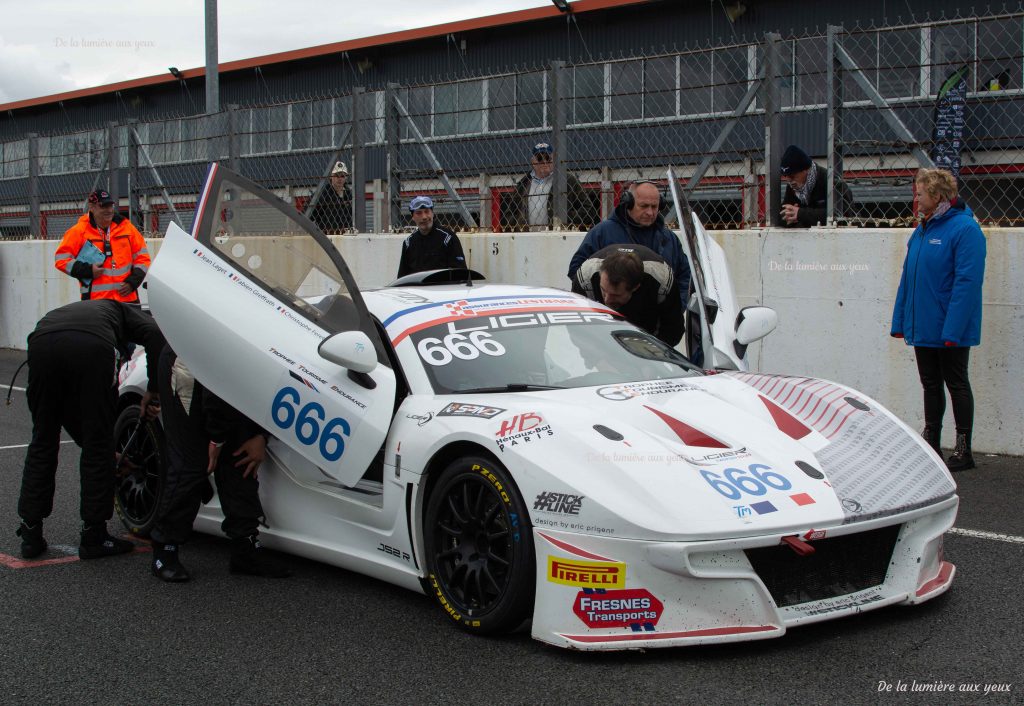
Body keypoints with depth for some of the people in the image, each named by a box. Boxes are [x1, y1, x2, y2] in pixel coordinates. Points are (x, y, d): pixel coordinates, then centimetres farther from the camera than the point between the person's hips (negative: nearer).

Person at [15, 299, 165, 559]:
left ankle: (30, 533, 24)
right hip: (93, 349, -4)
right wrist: (154, 388, 12)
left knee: (42, 441, 20)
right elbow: (154, 333, 8)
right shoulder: (124, 311, 35)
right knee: (97, 446, 10)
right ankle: (94, 536, 18)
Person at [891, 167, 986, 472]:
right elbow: (907, 278, 15)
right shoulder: (921, 230, 11)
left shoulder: (965, 229, -15)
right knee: (931, 385, 14)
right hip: (922, 329, 8)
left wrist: (952, 330, -24)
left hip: (950, 331, -7)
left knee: (956, 384, 2)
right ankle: (931, 445, 24)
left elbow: (967, 283, -20)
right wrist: (900, 321, 11)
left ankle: (963, 450, 11)